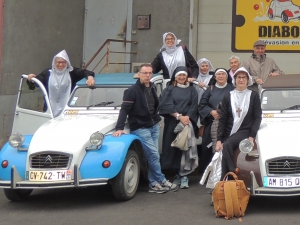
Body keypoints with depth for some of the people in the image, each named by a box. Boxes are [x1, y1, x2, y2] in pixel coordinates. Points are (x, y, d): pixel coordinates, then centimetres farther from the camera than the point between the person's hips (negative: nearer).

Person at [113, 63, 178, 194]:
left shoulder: (152, 88, 8)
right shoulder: (132, 90, -13)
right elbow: (124, 109, -18)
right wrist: (119, 128, -25)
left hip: (154, 126, 6)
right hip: (140, 128, -6)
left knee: (152, 156, 7)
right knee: (154, 155, -8)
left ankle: (153, 184, 11)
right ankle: (162, 181, 3)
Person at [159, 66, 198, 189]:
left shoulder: (191, 90, 13)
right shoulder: (169, 90, 9)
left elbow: (194, 106, 4)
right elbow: (167, 105, -3)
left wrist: (187, 117, -13)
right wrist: (179, 116, -14)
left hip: (188, 122, 0)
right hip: (172, 123, 0)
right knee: (173, 147, -3)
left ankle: (183, 175, -6)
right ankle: (179, 174, 5)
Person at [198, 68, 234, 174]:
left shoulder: (232, 89, 7)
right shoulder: (210, 89, 13)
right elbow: (201, 105, 9)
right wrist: (211, 112, -8)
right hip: (212, 124, 2)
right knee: (208, 148, -1)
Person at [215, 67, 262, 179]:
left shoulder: (254, 96, 2)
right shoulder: (228, 97, 8)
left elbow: (257, 117, 1)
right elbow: (222, 119, 5)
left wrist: (252, 136, -12)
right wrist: (219, 140, -4)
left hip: (245, 132, -4)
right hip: (229, 132, 4)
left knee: (227, 145, -29)